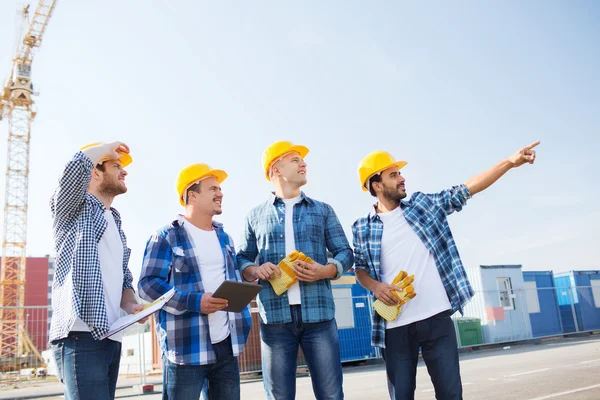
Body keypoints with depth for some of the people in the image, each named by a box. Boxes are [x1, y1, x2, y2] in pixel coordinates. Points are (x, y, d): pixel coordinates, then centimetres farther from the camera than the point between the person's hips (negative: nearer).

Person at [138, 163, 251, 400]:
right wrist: (194, 302, -21)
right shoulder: (167, 236, -3)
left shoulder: (224, 237, 18)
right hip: (186, 348, -6)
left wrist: (243, 325, 10)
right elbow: (148, 284, -11)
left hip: (227, 345, 6)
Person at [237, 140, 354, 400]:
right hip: (275, 317, 0)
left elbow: (345, 253, 10)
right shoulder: (256, 216, 13)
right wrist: (255, 270, -8)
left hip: (318, 314, 1)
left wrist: (326, 270, -10)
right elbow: (242, 260, 15)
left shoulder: (323, 210, 14)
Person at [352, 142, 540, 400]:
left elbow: (465, 190, 5)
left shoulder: (423, 205, 8)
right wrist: (375, 286, -12)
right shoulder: (362, 228, 3)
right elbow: (360, 269, 10)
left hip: (437, 318, 2)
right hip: (395, 326, -1)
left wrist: (510, 162, 0)